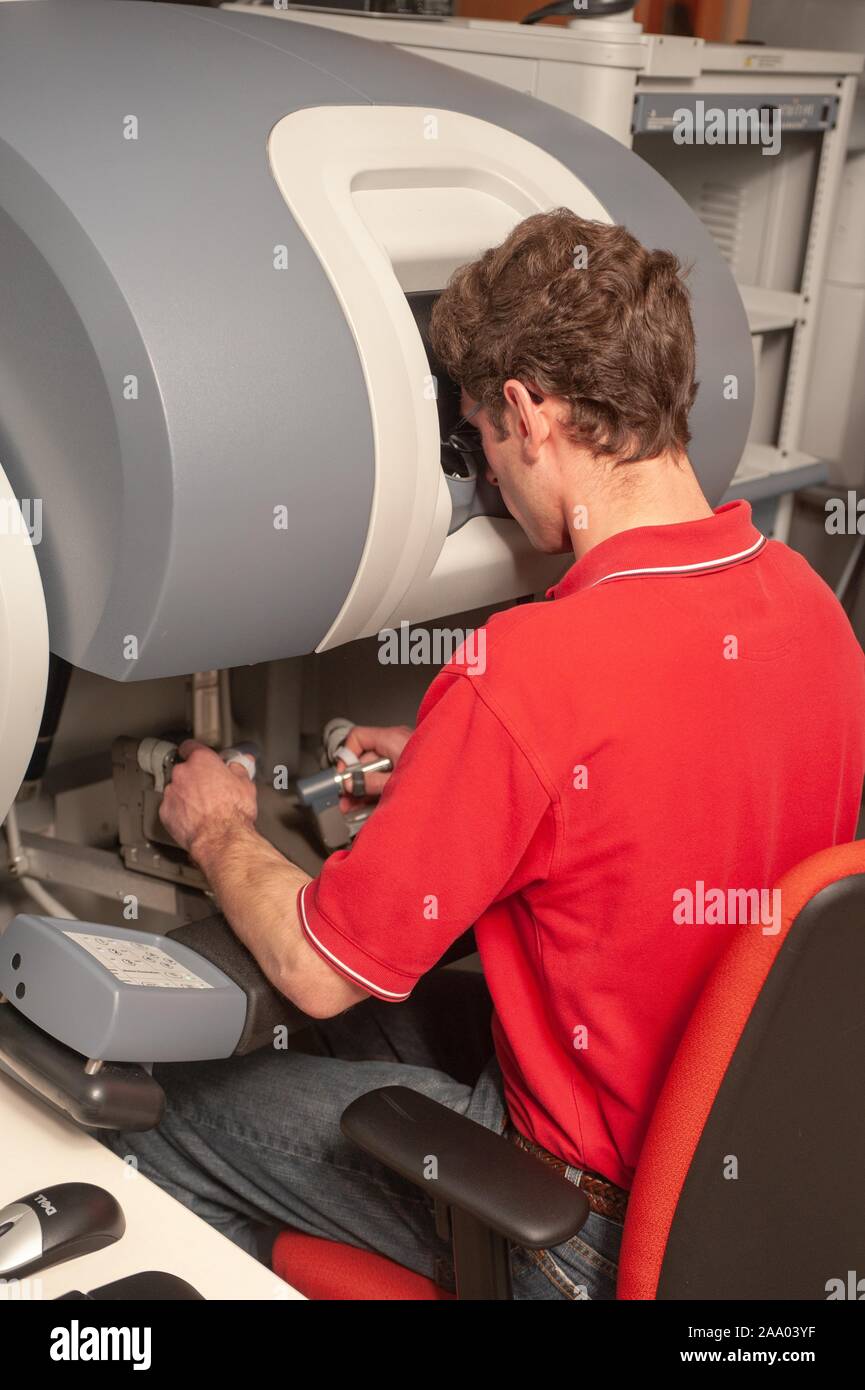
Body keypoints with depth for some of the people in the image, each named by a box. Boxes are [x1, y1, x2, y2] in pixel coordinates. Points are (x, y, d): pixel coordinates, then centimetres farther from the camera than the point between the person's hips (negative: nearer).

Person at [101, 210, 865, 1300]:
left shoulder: (530, 673, -32)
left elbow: (317, 969, -19)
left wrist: (218, 831, 1)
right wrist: (452, 777, 12)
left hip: (605, 1229, -7)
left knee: (188, 1114, 10)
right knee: (365, 1025, 22)